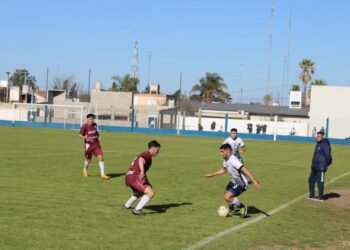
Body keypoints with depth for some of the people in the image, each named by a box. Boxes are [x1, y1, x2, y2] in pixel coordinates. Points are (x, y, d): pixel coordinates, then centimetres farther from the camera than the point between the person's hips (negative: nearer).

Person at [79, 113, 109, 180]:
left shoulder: (95, 125, 3)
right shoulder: (84, 126, -13)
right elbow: (80, 135, -14)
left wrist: (98, 136, 11)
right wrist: (84, 137, -33)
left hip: (96, 144, 4)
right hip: (88, 144, -4)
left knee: (100, 157, -11)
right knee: (88, 160, 8)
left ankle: (102, 174, -8)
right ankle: (85, 169, 44)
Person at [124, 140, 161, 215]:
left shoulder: (144, 154, 25)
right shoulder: (148, 154, -6)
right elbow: (141, 160, -29)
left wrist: (147, 183, 30)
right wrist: (142, 171, -43)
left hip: (128, 177, 10)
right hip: (134, 177, -10)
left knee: (140, 192, 36)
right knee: (150, 193, -17)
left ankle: (127, 205, 50)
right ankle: (137, 210, -17)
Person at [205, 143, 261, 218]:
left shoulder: (233, 160, -30)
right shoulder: (226, 159, 0)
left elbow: (245, 170, -37)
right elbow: (223, 170, 20)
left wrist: (254, 181, -44)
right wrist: (212, 175, 21)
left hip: (241, 184, -10)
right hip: (234, 182, 10)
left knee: (227, 197, -21)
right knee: (226, 194, 27)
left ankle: (242, 207, 1)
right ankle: (231, 209, 55)